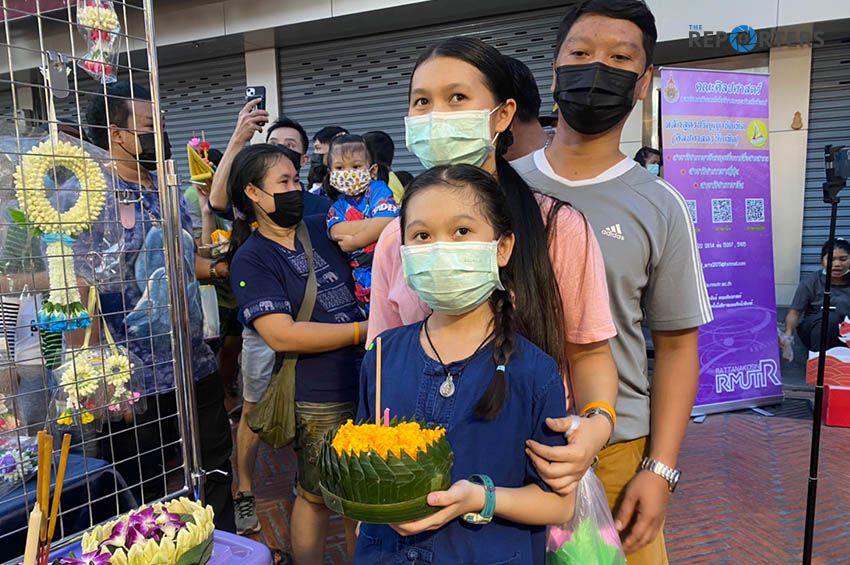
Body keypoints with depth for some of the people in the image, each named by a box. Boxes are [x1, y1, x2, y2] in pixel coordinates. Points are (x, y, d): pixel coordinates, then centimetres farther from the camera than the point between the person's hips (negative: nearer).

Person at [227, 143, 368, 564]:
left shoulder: (318, 229, 9)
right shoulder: (251, 259, -9)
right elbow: (282, 335, -19)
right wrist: (363, 330, -17)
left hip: (368, 383, 6)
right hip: (320, 399, -5)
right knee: (316, 495, 12)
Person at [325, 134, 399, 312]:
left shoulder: (378, 189, 4)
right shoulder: (338, 206, 16)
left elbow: (385, 222, -13)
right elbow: (336, 231, -6)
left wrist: (354, 242, -7)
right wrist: (375, 223, -12)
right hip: (363, 273, 3)